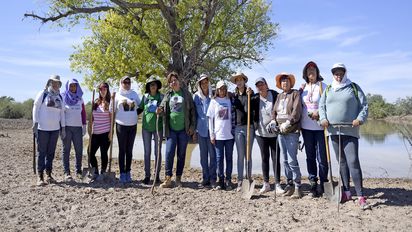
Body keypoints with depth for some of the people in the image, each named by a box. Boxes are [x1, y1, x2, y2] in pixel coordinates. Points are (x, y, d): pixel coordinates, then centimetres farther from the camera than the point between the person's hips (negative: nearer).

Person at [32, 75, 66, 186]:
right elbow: (35, 108, -2)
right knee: (42, 152, -1)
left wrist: (63, 128, 12)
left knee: (51, 152, 7)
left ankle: (49, 174, 15)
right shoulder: (43, 94, 0)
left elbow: (62, 113, 16)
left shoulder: (60, 97, 14)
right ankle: (40, 176, 3)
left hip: (55, 129, 4)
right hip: (43, 128, -4)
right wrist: (35, 124, -9)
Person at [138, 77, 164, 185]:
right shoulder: (145, 96, 6)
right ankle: (147, 175, 15)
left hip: (158, 127, -2)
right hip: (146, 127, 2)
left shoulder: (161, 97, 1)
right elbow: (140, 109, 15)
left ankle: (157, 175, 14)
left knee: (158, 152, 4)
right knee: (147, 152, 6)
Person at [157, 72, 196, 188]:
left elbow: (192, 110, 2)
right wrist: (160, 111, -10)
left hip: (184, 130, -1)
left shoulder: (186, 94, 3)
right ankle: (168, 179, 4)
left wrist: (192, 126, -6)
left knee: (181, 155, 7)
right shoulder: (167, 95, 9)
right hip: (171, 129, 1)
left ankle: (178, 179, 18)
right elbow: (163, 107, 15)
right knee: (169, 153, -5)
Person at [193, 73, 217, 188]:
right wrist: (194, 129, 6)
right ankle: (205, 178, 17)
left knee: (212, 154, -1)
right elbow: (194, 113, 11)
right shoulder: (196, 96, 7)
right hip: (201, 129, 2)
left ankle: (213, 179, 7)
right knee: (203, 155, 8)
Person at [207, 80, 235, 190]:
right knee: (219, 158, 4)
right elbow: (210, 119, 4)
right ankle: (221, 180, 13)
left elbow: (233, 117, 9)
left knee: (229, 158, 6)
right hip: (218, 135, 0)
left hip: (229, 134, 1)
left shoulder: (230, 101, 7)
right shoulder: (214, 102, 5)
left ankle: (228, 180, 14)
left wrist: (234, 131, 2)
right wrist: (211, 134, -1)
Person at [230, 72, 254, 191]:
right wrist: (232, 126, 7)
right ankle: (240, 181, 6)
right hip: (238, 127, 2)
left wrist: (249, 95, -16)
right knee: (240, 155, 2)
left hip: (249, 126, -2)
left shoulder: (249, 93, 2)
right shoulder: (233, 95, 10)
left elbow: (248, 110, -7)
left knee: (248, 155, 5)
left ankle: (248, 180, 12)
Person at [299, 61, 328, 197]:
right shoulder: (303, 87, 12)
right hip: (306, 126, 5)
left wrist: (319, 113, -18)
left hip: (319, 126, -4)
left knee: (321, 156, -3)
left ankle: (323, 184, 9)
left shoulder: (322, 86, -1)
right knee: (310, 156, 10)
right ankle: (313, 184, 20)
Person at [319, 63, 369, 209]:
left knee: (353, 162, -11)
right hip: (334, 131, 4)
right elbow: (322, 106, 13)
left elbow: (364, 106, 2)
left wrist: (360, 119, -15)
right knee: (342, 162, 11)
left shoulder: (354, 88, 5)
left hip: (350, 131, -4)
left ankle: (361, 196, -5)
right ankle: (346, 192, 21)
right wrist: (323, 118, -6)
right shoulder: (328, 90, 14)